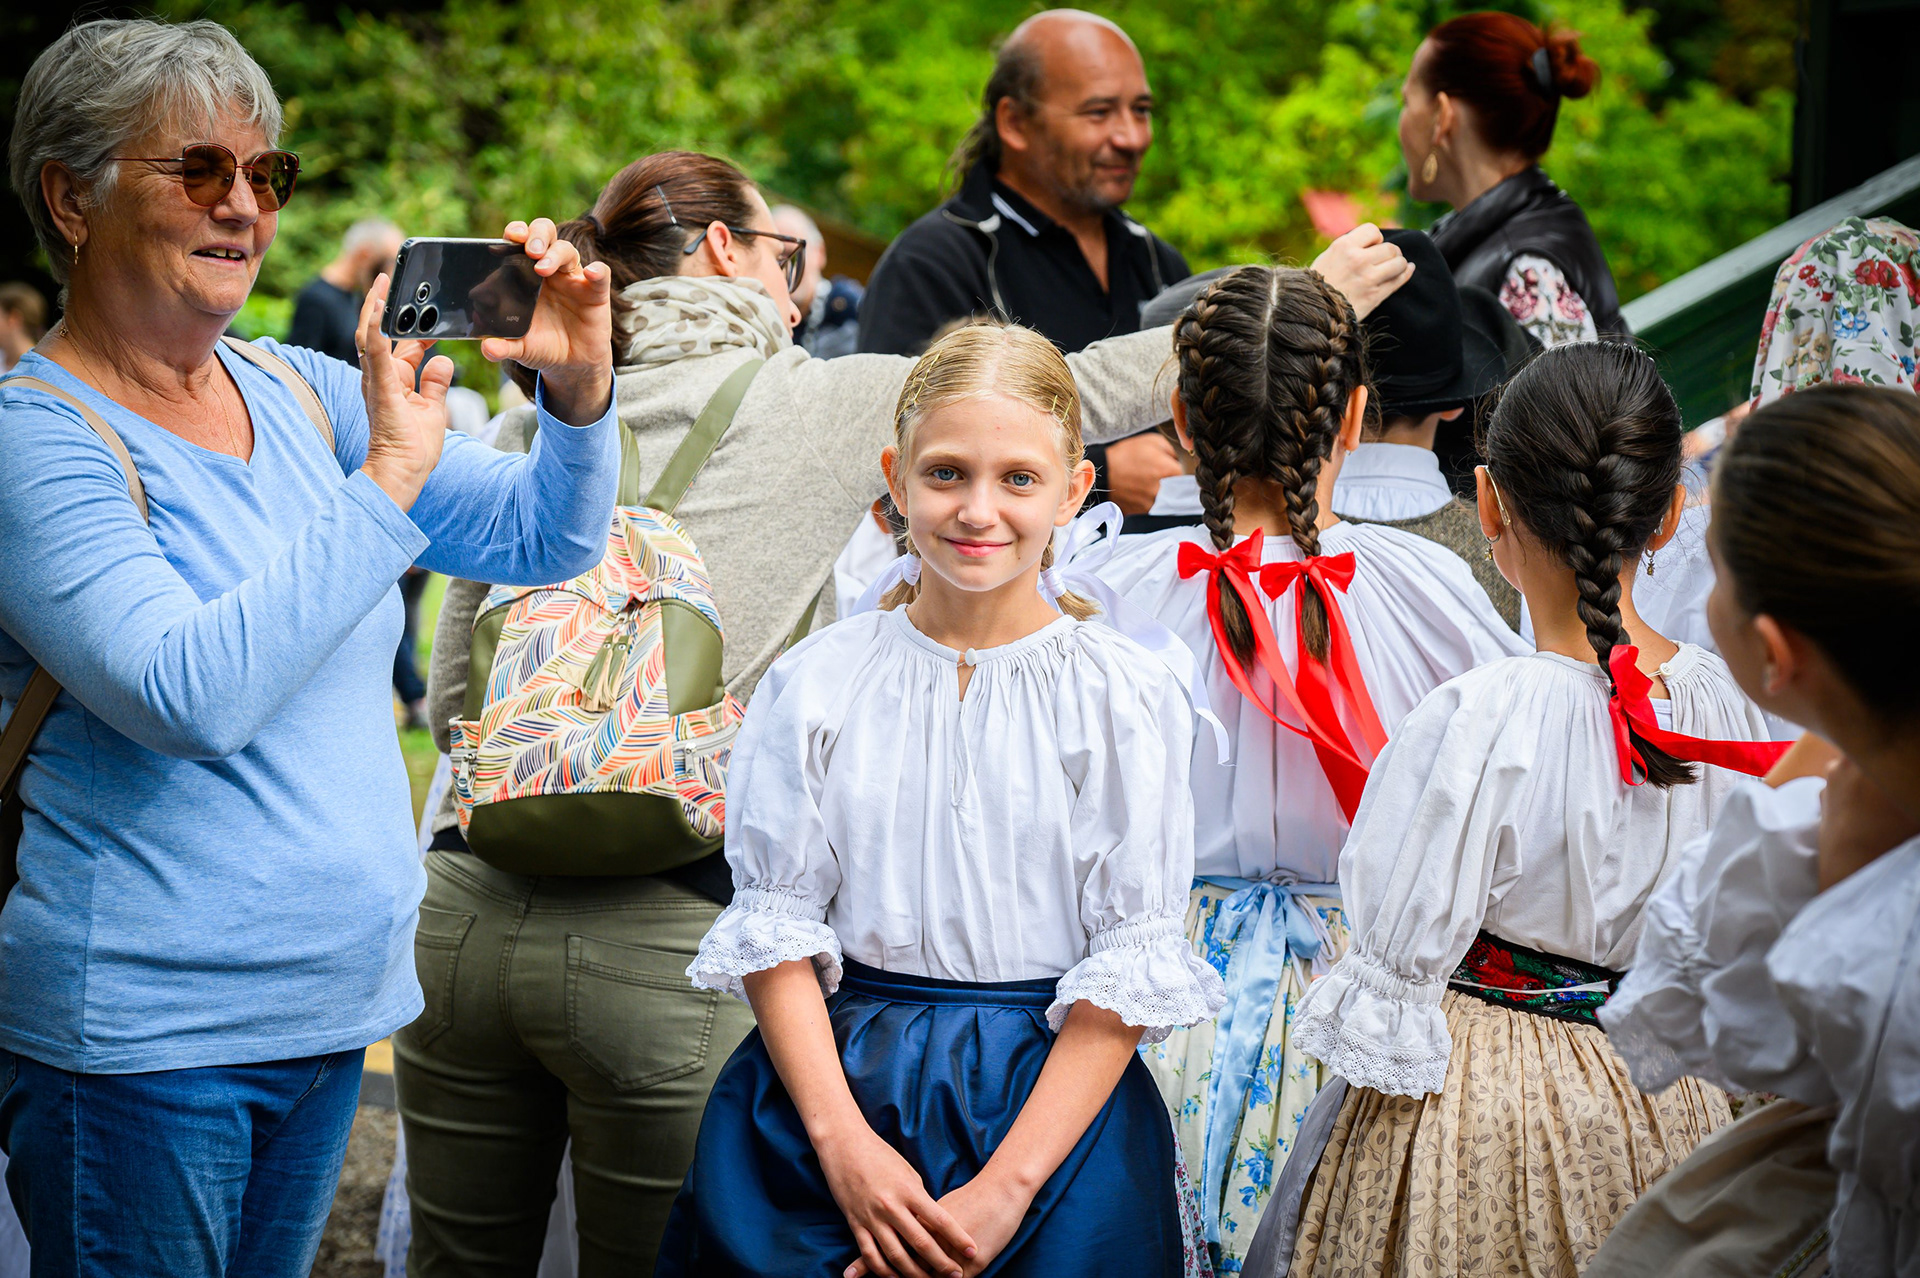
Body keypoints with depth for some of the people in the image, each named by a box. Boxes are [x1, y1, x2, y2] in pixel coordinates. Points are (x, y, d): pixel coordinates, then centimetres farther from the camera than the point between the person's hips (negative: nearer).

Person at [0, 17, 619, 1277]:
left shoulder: (296, 392, 8)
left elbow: (546, 538, 11)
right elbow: (192, 695, -28)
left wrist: (578, 392, -10)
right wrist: (386, 479, -25)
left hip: (337, 1003, 7)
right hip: (144, 1030, -7)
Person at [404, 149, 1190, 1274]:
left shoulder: (538, 421, 13)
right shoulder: (809, 405, 1)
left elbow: (452, 697, 16)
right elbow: (1081, 389, 5)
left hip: (468, 913, 5)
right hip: (666, 942, -5)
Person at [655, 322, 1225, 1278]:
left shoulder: (1128, 701, -3)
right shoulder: (813, 686, 2)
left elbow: (1130, 963, -7)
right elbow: (774, 925, -1)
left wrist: (1008, 1185, -15)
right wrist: (842, 1143, -13)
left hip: (1055, 1104, -1)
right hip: (827, 1083, 1)